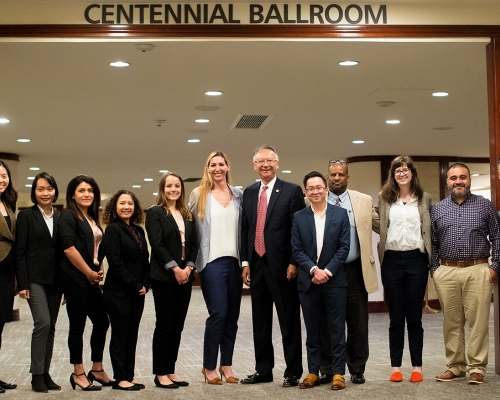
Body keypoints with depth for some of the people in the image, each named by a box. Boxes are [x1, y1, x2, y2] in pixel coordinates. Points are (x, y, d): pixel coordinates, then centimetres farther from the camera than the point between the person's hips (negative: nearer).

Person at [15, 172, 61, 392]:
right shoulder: (26, 215, -2)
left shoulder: (60, 217, 10)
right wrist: (22, 283, -12)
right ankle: (37, 375, -4)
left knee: (50, 327, 7)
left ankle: (45, 373, 15)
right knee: (42, 323, -14)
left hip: (55, 279, 5)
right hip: (35, 278, -5)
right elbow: (20, 251, -6)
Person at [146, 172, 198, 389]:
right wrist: (175, 269, -16)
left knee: (177, 325, 8)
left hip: (185, 276, 6)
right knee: (164, 325, -2)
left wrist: (188, 268, -6)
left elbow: (194, 244, 10)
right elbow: (157, 245, -11)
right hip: (164, 277, -6)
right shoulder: (154, 213, -3)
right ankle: (160, 374, 6)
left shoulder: (187, 215, 14)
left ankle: (171, 371, 15)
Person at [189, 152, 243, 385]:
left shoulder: (238, 195, 10)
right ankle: (209, 367, 6)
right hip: (212, 261, -3)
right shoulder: (198, 195, 3)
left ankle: (226, 365, 18)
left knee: (232, 315, 6)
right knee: (218, 313, -7)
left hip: (234, 261, 3)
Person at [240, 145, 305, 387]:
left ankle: (292, 372, 10)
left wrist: (294, 262, -12)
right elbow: (245, 228, 13)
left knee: (289, 321, 1)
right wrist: (245, 262, 7)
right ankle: (263, 369, 21)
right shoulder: (249, 193, 12)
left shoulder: (292, 191, -4)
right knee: (260, 321, 11)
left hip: (282, 265, -5)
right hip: (257, 265, 5)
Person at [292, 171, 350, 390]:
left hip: (335, 280, -1)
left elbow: (344, 247, -3)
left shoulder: (340, 214, 2)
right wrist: (313, 270, -13)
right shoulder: (299, 217, 5)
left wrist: (327, 271, -12)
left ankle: (338, 373, 10)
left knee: (337, 329, 3)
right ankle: (313, 372, 15)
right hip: (308, 281, 1)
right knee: (312, 330, 8)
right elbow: (296, 250, 1)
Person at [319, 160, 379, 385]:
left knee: (358, 323, 6)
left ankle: (357, 370, 18)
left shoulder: (364, 201, 6)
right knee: (326, 324, 6)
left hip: (355, 270, 1)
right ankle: (327, 371, 16)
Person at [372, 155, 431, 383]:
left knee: (414, 316, 5)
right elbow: (380, 228, 9)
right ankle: (396, 366, 13)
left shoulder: (424, 199, 7)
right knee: (396, 317, 6)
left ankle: (417, 366, 13)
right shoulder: (384, 198, 7)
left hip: (416, 259, 0)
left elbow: (429, 229, 10)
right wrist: (371, 216, -6)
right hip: (392, 259, 0)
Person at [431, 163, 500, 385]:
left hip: (477, 271, -2)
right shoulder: (437, 209, 9)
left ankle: (477, 367, 7)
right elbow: (432, 243, 11)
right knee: (452, 322, 6)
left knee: (478, 321, -2)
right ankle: (455, 366, 16)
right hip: (446, 272, 2)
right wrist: (434, 270, 4)